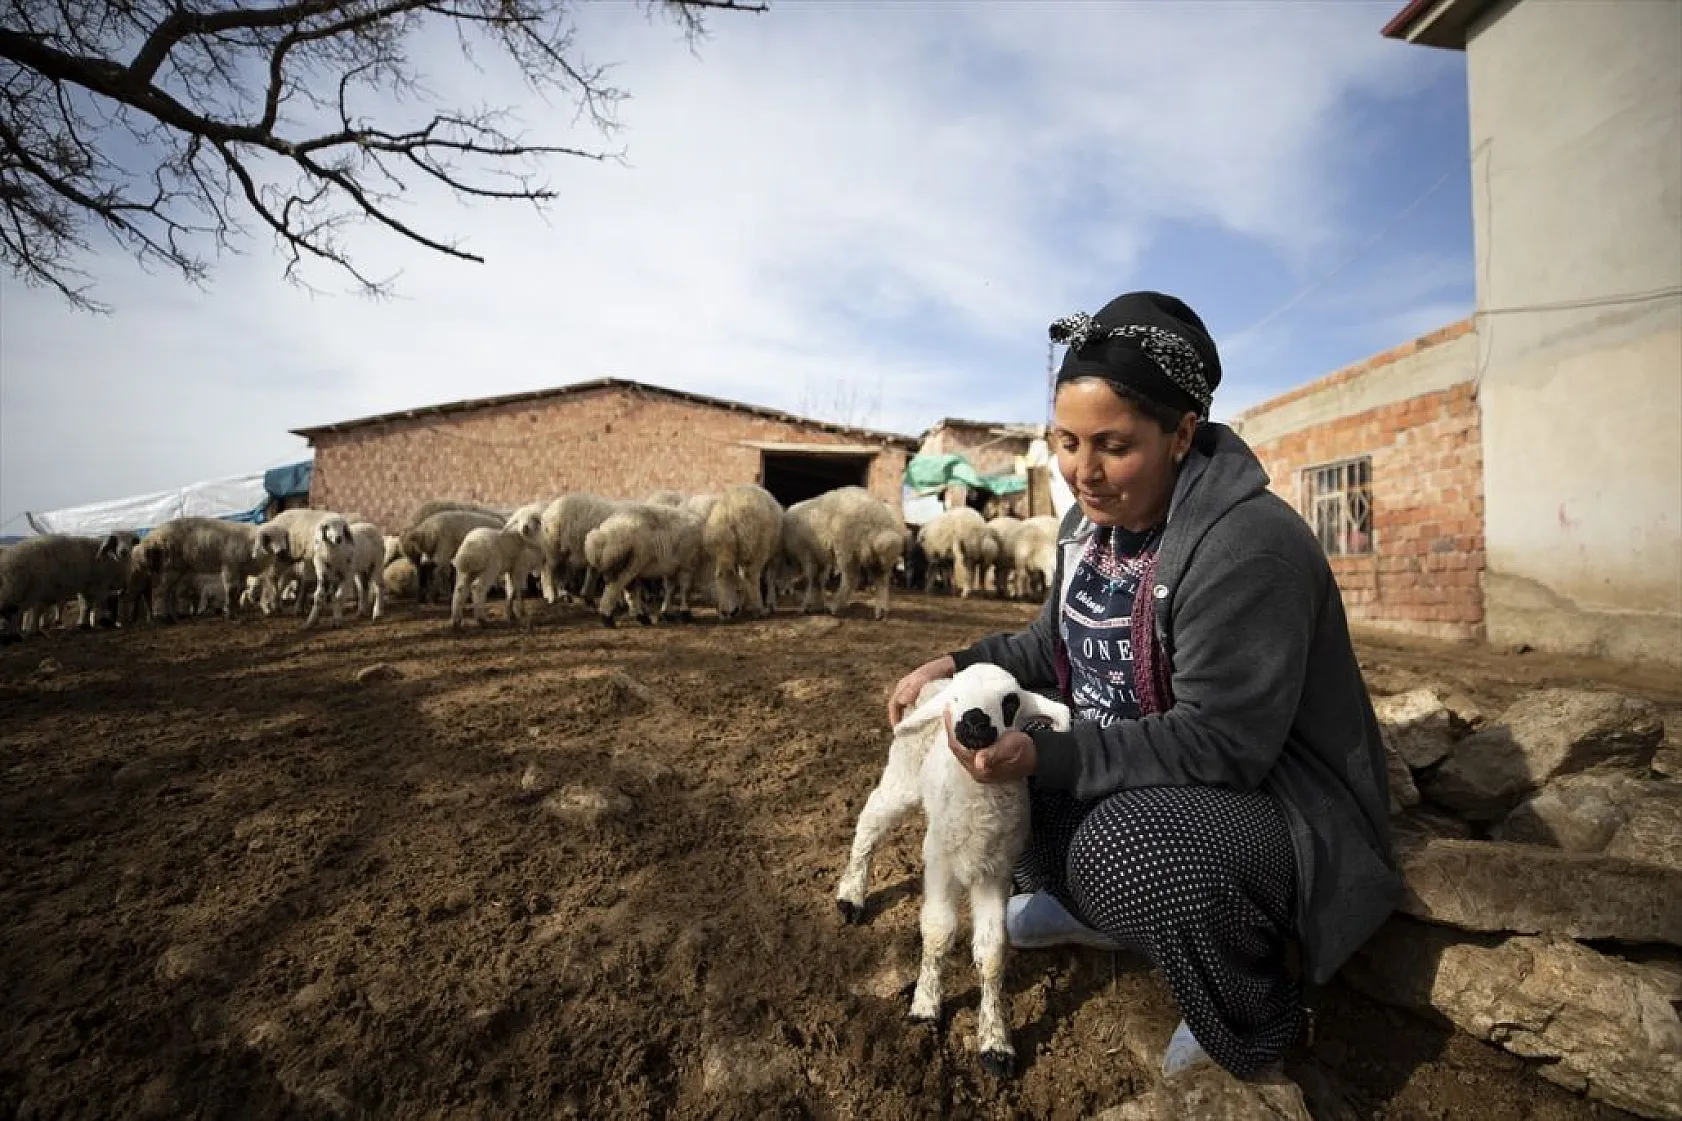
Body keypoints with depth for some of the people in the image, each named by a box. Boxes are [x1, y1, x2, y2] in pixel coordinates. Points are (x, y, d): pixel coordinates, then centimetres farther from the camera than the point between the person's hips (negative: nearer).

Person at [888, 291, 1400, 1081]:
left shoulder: (1249, 547, -28)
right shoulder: (1090, 521, 0)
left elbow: (1221, 744, -30)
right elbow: (1052, 647, 9)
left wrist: (1044, 756, -36)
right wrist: (957, 668, -9)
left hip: (1274, 796, -8)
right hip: (1141, 767, 8)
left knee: (1127, 848, -37)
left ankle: (1260, 1019, -2)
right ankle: (1085, 906, 21)